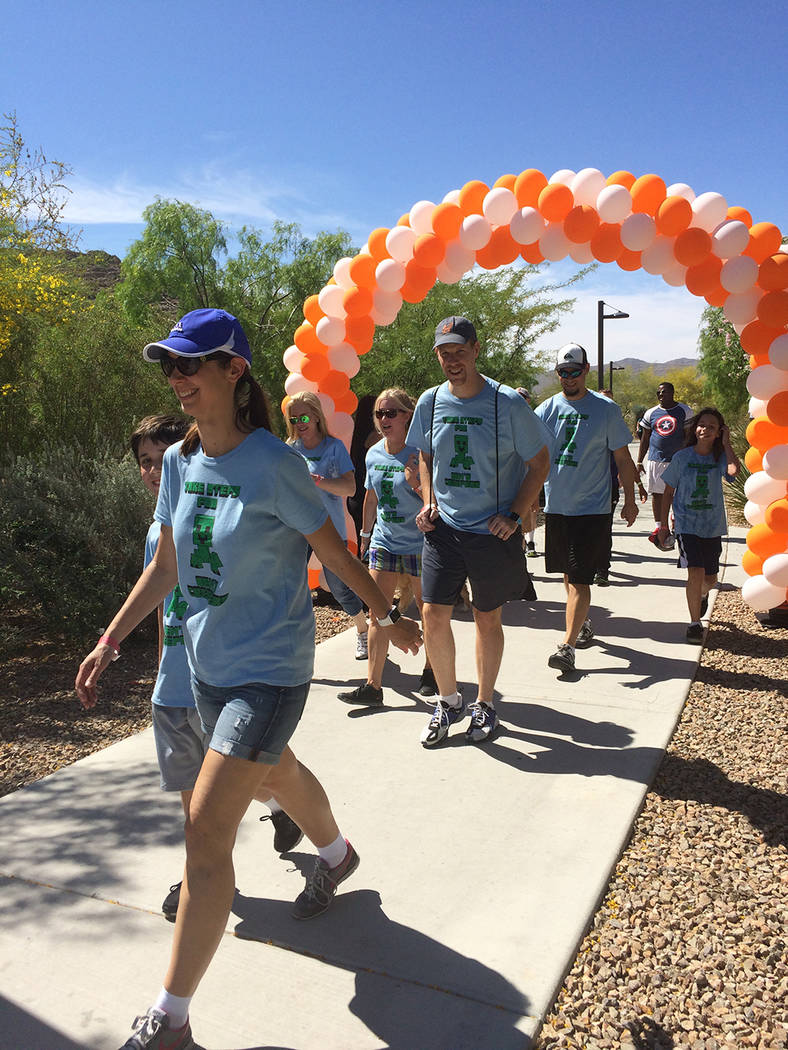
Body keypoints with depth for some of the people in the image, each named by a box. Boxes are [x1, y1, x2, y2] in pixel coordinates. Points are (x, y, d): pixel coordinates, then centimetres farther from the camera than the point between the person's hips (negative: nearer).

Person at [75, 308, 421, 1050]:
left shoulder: (274, 464, -19)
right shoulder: (178, 462, 0)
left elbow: (333, 552, -8)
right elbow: (166, 565, 9)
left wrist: (386, 616, 3)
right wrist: (109, 642, 8)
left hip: (268, 670, -7)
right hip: (208, 665, 7)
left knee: (206, 830, -8)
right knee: (276, 775, 28)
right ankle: (336, 855, 59)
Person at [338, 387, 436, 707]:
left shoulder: (420, 453, -13)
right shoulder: (374, 454, 4)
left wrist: (417, 483, -30)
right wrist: (365, 533, 24)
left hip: (419, 544, -5)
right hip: (383, 542, 5)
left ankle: (431, 669, 32)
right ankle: (372, 685, 5)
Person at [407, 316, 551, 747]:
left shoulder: (508, 403, -11)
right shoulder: (429, 402, 1)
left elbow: (539, 462, -2)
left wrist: (514, 514, -11)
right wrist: (428, 500, 2)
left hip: (493, 531, -3)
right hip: (444, 527, 3)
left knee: (487, 619, 10)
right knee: (433, 615, -1)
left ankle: (484, 704, 30)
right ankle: (449, 701, 22)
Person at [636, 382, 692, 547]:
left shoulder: (685, 411, 2)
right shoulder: (651, 413, 9)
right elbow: (645, 440, 13)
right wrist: (639, 462, 9)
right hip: (656, 459, 3)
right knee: (656, 494, 4)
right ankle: (659, 527, 14)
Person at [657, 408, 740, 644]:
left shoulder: (719, 457, -2)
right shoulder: (682, 457, -3)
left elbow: (733, 470, -26)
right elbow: (668, 492, 5)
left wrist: (726, 444, -14)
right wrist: (663, 525, 4)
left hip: (712, 526, 2)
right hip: (687, 524, -2)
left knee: (710, 577, 11)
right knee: (695, 573, -15)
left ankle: (702, 595, 49)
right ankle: (694, 623, 0)